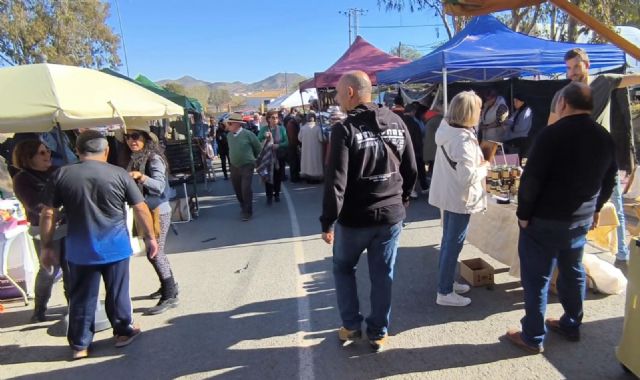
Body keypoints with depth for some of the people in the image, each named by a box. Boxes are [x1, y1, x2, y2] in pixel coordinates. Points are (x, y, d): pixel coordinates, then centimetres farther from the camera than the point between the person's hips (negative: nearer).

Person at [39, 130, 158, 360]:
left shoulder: (61, 175, -4)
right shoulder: (120, 174, -8)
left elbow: (47, 214, -2)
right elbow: (141, 209, -6)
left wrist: (46, 246, 7)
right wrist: (150, 237, 5)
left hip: (79, 250, 2)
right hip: (115, 247, -1)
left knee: (81, 298, 13)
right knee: (117, 293, 14)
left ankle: (80, 345, 24)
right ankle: (124, 332, 29)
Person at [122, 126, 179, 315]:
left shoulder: (154, 158, -15)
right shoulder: (134, 158, 9)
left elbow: (159, 186, -27)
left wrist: (141, 176, -42)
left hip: (158, 211, -8)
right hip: (144, 211, 8)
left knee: (154, 253, -8)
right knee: (156, 251, 16)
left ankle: (170, 296, 0)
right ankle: (169, 286, 31)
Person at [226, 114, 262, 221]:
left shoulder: (248, 134, -14)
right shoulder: (229, 135, 0)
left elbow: (258, 147, -2)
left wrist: (254, 158, 11)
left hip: (247, 166, -5)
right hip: (234, 166, 5)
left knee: (246, 189, -9)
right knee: (237, 189, 11)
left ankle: (248, 212, 6)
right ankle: (244, 206, 33)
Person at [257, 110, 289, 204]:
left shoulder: (281, 128, -3)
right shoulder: (263, 129, -3)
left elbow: (286, 142, -6)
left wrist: (278, 145, -21)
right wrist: (264, 137, -26)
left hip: (279, 156, 1)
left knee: (278, 176, 12)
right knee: (268, 176, -1)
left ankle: (277, 194, 28)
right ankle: (269, 196, 8)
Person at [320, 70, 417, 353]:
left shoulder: (345, 129, -15)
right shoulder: (396, 123, 1)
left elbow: (336, 182, -19)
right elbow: (412, 170, 7)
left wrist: (327, 222, -11)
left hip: (354, 218, -4)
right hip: (391, 215, 4)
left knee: (343, 268, 20)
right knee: (383, 275, 14)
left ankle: (351, 326, 26)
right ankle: (378, 333, 26)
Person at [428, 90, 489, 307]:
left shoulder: (446, 130, 3)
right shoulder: (463, 139, -25)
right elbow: (467, 177, -27)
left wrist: (477, 163, 9)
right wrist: (484, 167, -10)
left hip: (447, 193, 9)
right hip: (459, 198, -9)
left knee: (448, 241, 19)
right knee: (454, 244, 0)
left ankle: (446, 282, 33)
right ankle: (444, 293, 11)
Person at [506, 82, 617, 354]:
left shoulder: (552, 134, -18)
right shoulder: (604, 137, 5)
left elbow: (531, 179, -20)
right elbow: (609, 180, 14)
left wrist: (523, 214, -10)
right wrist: (595, 208, 25)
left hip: (545, 219, -7)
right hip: (582, 218, 7)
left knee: (537, 278, 3)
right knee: (573, 272, 22)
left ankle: (533, 338, 12)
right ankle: (571, 325, 36)